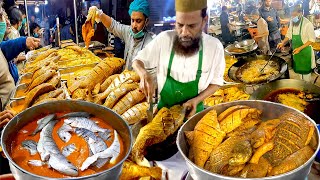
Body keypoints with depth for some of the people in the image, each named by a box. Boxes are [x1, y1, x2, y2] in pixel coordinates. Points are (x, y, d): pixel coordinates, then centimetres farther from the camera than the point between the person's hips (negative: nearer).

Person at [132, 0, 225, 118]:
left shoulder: (215, 46, -17)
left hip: (193, 111, -1)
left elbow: (216, 82, -4)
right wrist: (144, 74, -27)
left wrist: (197, 100, -20)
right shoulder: (164, 39, -16)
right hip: (164, 108, 1)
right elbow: (137, 61, -5)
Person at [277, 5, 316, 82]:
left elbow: (312, 40, -17)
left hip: (305, 51, -6)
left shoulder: (307, 24, -23)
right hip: (296, 50, 6)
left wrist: (300, 48, -24)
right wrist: (283, 43, -8)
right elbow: (289, 35, 9)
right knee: (298, 69, 19)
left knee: (305, 70, 7)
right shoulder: (292, 22, -3)